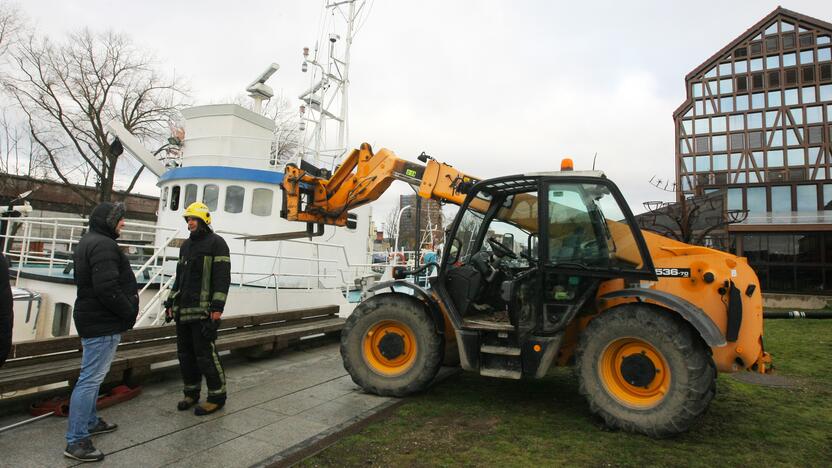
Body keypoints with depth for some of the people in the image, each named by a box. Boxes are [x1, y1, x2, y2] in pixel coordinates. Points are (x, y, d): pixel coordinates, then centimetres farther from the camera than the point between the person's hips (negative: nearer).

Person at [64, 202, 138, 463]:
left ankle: (90, 422, 35)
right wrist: (129, 312, -13)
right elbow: (107, 289, -28)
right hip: (103, 324, -11)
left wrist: (126, 312, 13)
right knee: (91, 379, -6)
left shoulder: (89, 242, 16)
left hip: (94, 320, 11)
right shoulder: (103, 245, -19)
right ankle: (76, 441, 1)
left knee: (93, 376, 21)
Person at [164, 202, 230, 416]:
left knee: (205, 354, -6)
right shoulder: (186, 245, 19)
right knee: (185, 353, 13)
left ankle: (217, 396, 7)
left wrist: (217, 308, -19)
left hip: (203, 310, -8)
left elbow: (222, 276, -13)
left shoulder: (216, 243, -5)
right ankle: (191, 393, 27)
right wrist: (170, 303, 20)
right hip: (183, 310, 8)